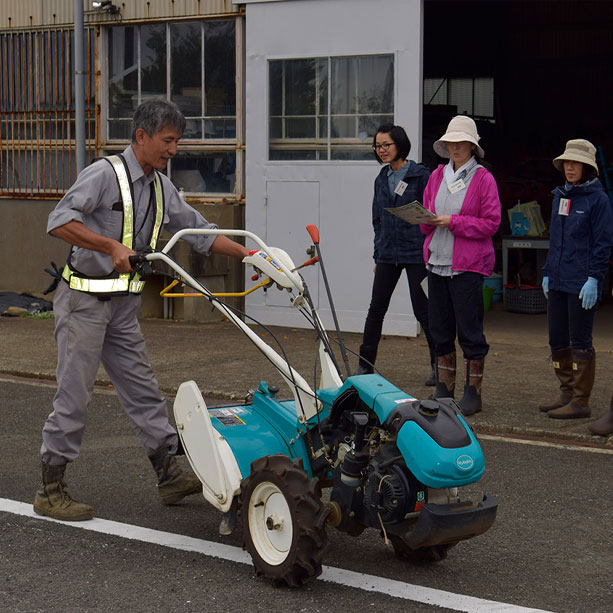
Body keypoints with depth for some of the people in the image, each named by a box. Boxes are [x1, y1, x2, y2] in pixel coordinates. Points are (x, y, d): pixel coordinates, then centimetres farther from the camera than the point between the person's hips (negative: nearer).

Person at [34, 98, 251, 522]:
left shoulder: (161, 188, 11)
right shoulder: (105, 174, -14)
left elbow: (199, 231, 19)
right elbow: (60, 221, -24)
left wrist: (248, 254, 10)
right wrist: (111, 246, -33)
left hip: (124, 304, 8)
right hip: (84, 299, -8)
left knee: (143, 389, 9)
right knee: (75, 395, -5)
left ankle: (170, 476, 15)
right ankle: (51, 490, 4)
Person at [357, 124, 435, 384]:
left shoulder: (420, 175, -6)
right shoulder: (381, 179, 12)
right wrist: (377, 257, 16)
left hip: (416, 253, -5)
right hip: (388, 253, 6)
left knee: (422, 309, 0)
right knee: (376, 308, 4)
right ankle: (365, 365, 10)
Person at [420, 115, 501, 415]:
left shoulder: (483, 179, -4)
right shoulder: (437, 176, 13)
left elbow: (491, 223, -9)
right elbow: (425, 218, 18)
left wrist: (453, 222, -16)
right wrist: (428, 220, -5)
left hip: (468, 264, -6)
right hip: (437, 261, 6)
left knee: (470, 329, -2)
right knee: (440, 328, 9)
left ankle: (473, 392, 7)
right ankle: (444, 391, 18)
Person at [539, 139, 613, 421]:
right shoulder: (559, 196, 14)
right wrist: (547, 273, 17)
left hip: (582, 282, -7)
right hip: (558, 281, 7)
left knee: (580, 342, -3)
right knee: (557, 340, 10)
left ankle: (581, 401, 3)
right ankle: (567, 393, 20)